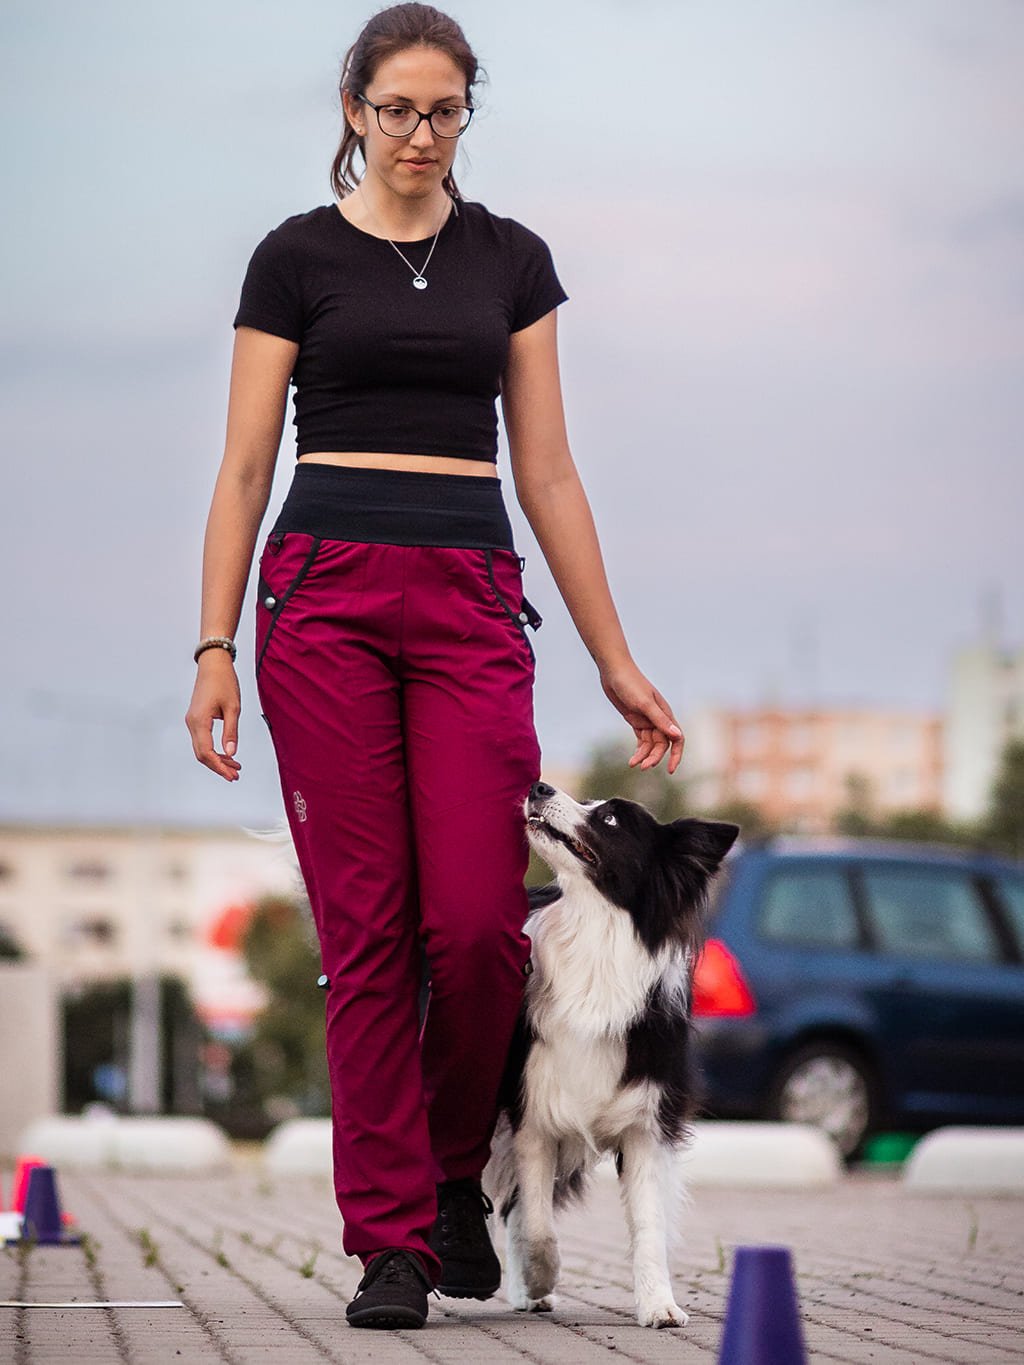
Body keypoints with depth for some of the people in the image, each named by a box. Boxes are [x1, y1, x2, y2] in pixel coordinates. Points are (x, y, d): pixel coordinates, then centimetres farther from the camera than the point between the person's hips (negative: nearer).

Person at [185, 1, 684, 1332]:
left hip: (472, 606, 2)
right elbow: (245, 467, 2)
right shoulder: (298, 257, 4)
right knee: (366, 931, -3)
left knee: (478, 922, -8)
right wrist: (215, 646, -7)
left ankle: (455, 1170, 19)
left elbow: (548, 472, 10)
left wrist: (616, 661, 7)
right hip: (326, 596, -2)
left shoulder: (511, 259, 11)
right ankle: (391, 1239, 4)